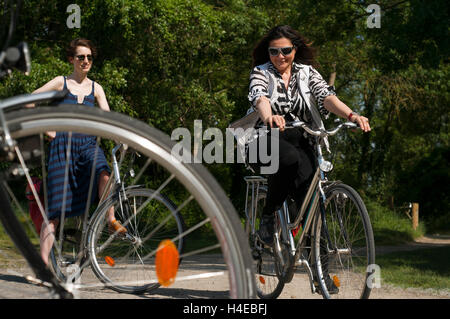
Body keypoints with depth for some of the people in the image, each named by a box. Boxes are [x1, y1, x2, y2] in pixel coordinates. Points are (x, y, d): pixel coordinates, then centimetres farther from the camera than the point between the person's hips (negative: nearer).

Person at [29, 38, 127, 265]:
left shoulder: (95, 88, 12)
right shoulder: (61, 83, 4)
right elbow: (29, 101, 1)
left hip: (87, 144, 3)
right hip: (63, 144, -2)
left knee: (104, 172, -33)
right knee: (56, 206, -8)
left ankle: (111, 220, -17)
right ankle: (43, 259, -6)